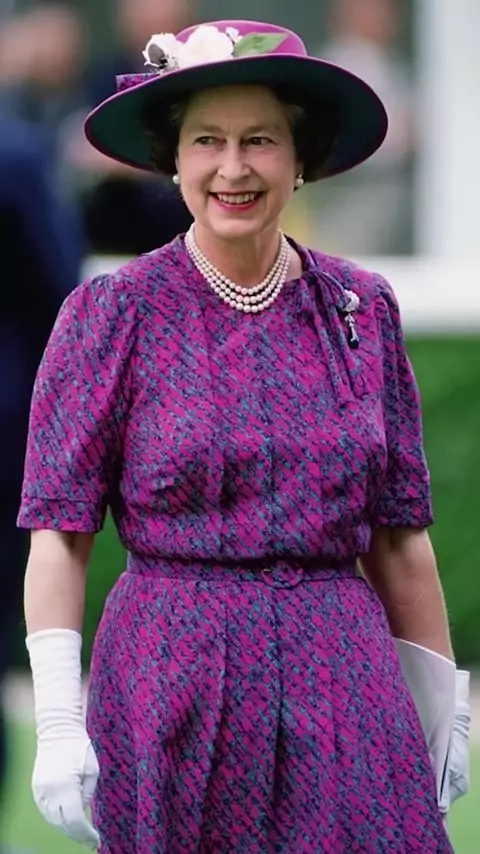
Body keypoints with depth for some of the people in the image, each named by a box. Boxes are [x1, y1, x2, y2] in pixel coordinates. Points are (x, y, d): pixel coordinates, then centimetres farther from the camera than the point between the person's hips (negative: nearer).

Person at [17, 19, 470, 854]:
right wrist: (57, 723, -12)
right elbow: (58, 532, -4)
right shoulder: (114, 314, -1)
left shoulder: (363, 309, 7)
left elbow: (399, 534, 12)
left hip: (344, 686, 2)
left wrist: (445, 705, 12)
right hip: (172, 686, -2)